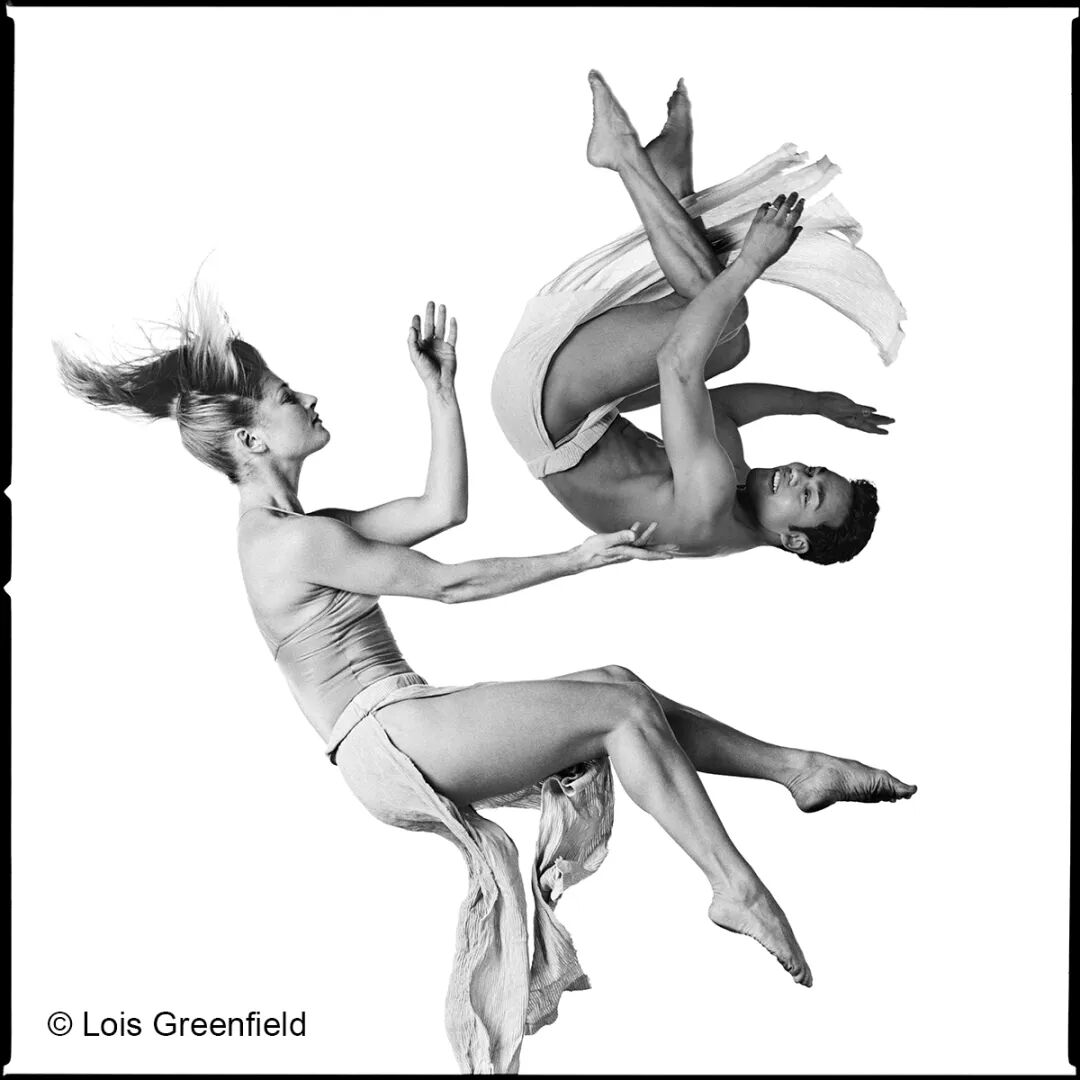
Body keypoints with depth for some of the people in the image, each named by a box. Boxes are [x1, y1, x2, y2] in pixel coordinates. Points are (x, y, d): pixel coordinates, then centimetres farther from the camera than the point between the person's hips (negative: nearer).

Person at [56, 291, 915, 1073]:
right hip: (388, 741, -9)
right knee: (623, 705, -12)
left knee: (616, 691, 3)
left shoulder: (299, 530, 17)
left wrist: (440, 389, 12)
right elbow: (445, 584, -13)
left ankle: (795, 767, 6)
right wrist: (575, 559, -7)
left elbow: (444, 509, 12)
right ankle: (737, 889, -8)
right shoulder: (293, 540, -13)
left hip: (408, 734, 9)